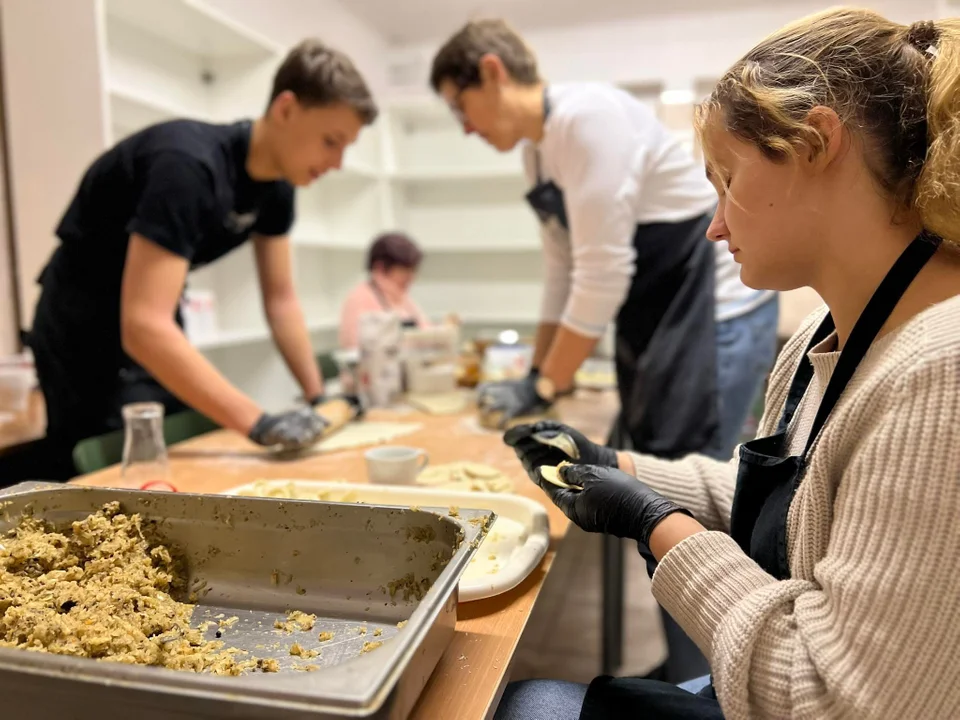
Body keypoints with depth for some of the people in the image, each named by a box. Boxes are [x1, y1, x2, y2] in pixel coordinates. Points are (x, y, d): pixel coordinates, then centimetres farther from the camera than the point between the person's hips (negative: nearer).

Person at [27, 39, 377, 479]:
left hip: (156, 330, 8)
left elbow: (281, 300, 1)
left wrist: (318, 397, -6)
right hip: (87, 333, -7)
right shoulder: (187, 164, -30)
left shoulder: (276, 183, -5)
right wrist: (258, 424, -41)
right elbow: (143, 328, -38)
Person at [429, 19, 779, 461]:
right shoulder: (536, 151, 7)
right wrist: (539, 373, 10)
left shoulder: (588, 113, -21)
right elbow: (562, 271, 11)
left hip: (716, 304, -9)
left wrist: (545, 387, -16)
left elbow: (603, 272, -24)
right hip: (656, 313, 9)